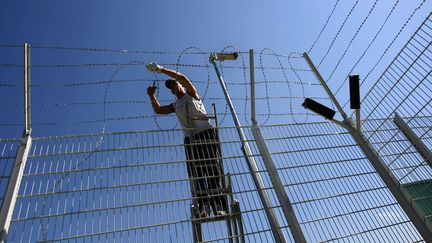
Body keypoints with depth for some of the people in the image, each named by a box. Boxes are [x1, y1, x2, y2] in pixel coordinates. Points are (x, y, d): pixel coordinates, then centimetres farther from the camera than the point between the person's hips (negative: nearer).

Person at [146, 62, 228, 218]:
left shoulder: (191, 94, 14)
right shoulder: (175, 106, 26)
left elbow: (183, 78, 0)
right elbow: (158, 110, 18)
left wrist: (161, 69, -1)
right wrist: (151, 96, 4)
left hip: (206, 134, -5)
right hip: (190, 139, 5)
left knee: (213, 170, -11)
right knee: (196, 174, -5)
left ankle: (219, 207, -13)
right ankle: (203, 207, -7)